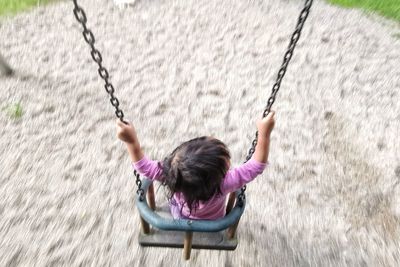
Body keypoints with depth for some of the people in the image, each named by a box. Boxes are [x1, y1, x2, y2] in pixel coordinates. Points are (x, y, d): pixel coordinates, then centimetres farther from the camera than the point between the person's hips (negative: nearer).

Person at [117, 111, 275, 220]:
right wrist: (264, 134, -44)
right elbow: (256, 166, -40)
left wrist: (131, 141, -39)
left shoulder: (172, 173, -42)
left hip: (179, 216, 1)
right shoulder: (223, 184, -46)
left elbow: (144, 167, -30)